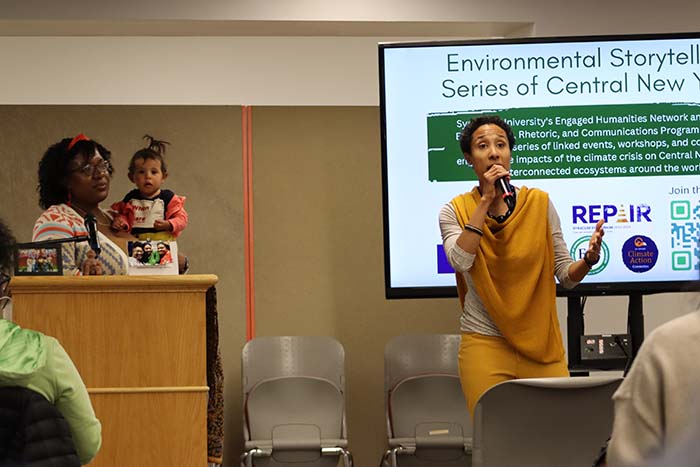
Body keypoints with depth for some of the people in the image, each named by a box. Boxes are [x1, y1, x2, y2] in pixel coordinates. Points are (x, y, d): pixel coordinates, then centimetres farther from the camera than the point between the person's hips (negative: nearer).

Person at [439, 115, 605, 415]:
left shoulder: (540, 204, 4)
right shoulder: (455, 211, 1)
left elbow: (566, 275, 5)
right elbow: (460, 261, -18)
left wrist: (589, 259, -17)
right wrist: (486, 201, -15)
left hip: (542, 344, 2)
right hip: (485, 345, -1)